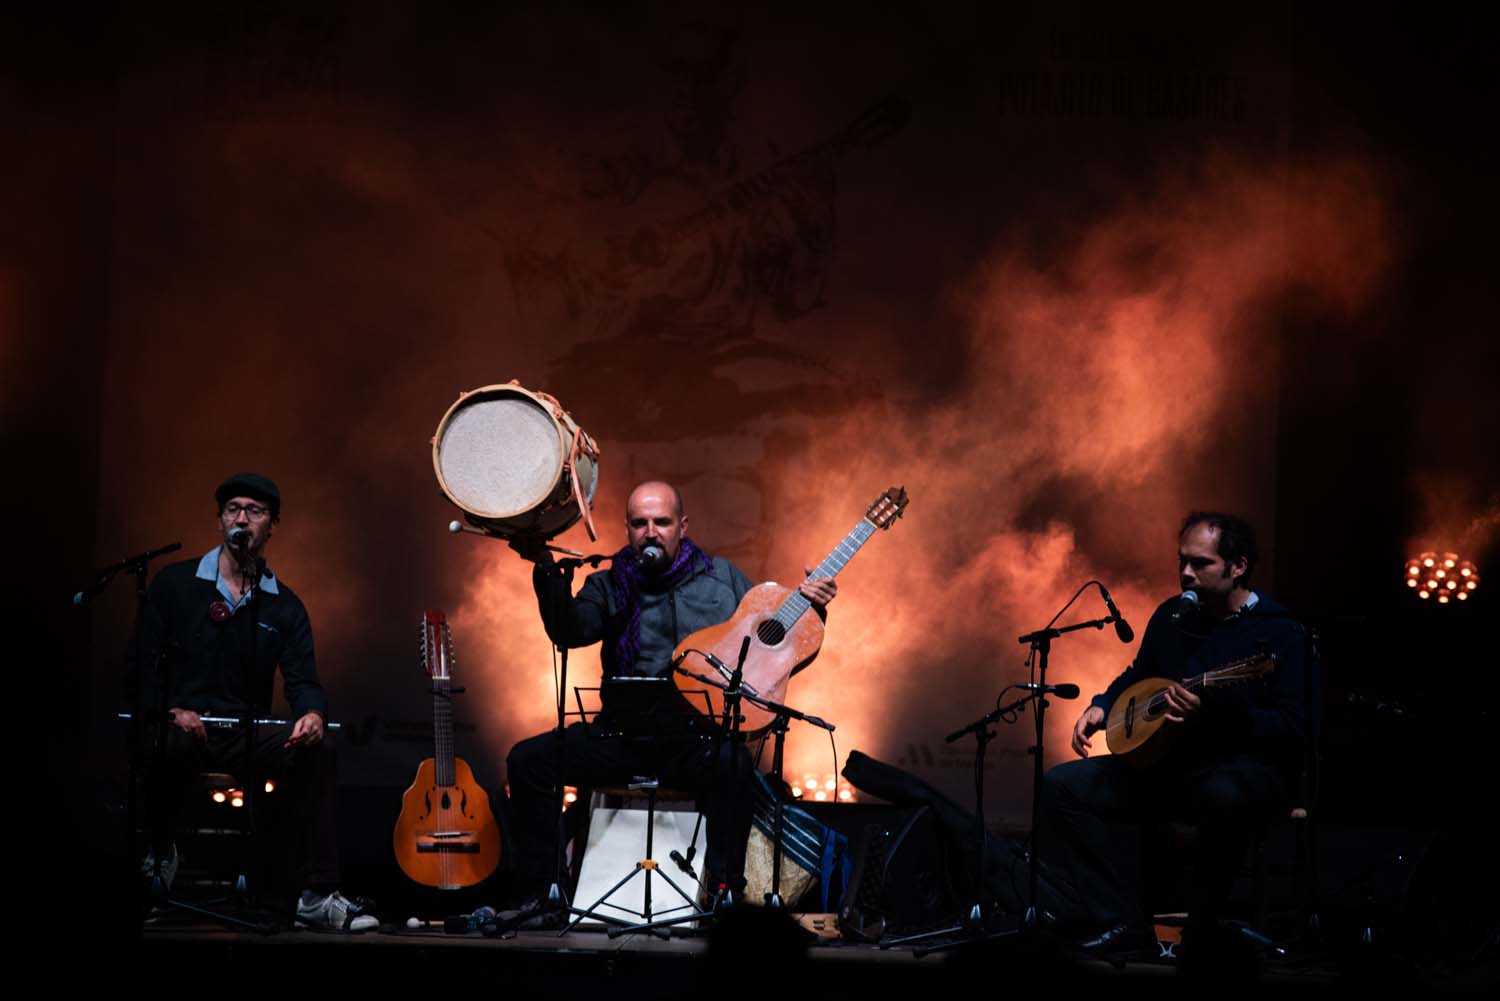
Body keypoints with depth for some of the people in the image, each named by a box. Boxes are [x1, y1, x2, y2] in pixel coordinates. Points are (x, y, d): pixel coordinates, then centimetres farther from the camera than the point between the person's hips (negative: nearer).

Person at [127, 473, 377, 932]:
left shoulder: (284, 606, 12)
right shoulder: (174, 584, 4)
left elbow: (302, 680, 2)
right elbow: (141, 666, 0)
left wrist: (312, 714, -23)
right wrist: (172, 712, -19)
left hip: (249, 734, 3)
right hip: (179, 726, -3)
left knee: (316, 755, -26)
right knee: (174, 747, -40)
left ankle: (316, 897, -27)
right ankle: (159, 852, -9)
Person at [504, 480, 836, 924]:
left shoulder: (722, 579, 11)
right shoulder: (609, 586, 9)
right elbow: (570, 631, -11)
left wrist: (811, 607, -7)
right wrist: (547, 570, -26)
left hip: (700, 737, -2)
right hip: (622, 733, 2)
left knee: (734, 766, -36)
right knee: (529, 759, -17)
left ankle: (726, 893, -26)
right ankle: (538, 894, -8)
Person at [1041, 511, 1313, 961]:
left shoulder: (1277, 633, -12)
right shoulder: (1172, 616, 8)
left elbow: (1291, 732, -20)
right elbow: (1137, 675, 27)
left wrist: (1214, 712, -33)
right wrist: (1101, 706, 5)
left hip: (1246, 767, -7)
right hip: (1166, 762, 7)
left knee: (1225, 797, -44)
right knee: (1061, 786, -8)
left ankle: (1201, 932, -23)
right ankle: (1121, 921, -11)